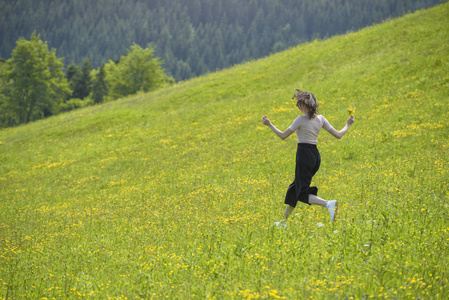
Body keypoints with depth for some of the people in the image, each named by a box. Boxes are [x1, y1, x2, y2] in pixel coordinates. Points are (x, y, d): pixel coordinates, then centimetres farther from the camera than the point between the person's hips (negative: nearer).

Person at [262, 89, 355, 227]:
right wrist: (348, 125, 23)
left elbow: (283, 135, -8)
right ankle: (284, 220, 22)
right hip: (316, 155, 7)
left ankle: (328, 204, -27)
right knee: (295, 187, 18)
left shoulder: (301, 119, -12)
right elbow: (338, 135, 6)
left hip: (304, 154, -7)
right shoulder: (320, 119, 5)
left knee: (302, 193, -4)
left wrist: (269, 124, 4)